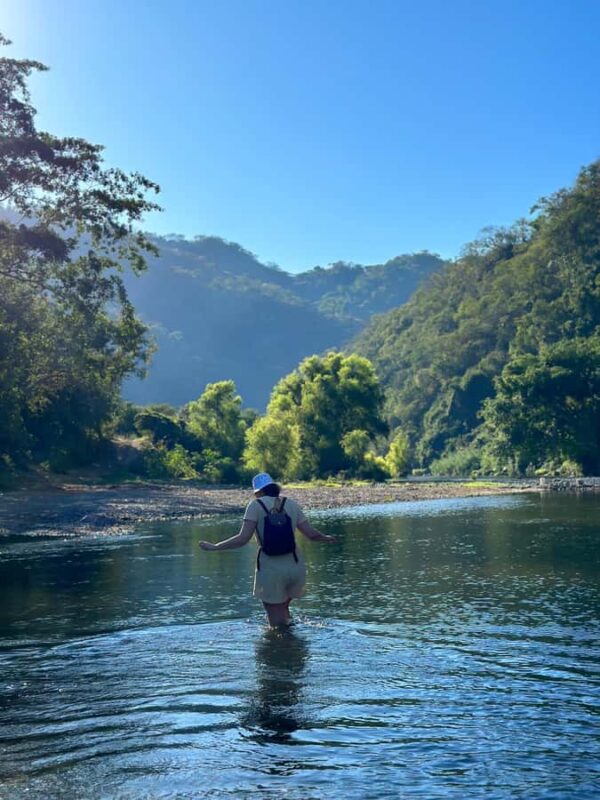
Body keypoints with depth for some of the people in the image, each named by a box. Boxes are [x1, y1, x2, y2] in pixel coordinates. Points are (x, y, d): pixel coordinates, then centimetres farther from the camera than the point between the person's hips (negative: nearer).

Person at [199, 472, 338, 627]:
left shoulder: (256, 505, -3)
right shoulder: (291, 504, 9)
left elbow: (243, 538, -12)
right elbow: (312, 534, 6)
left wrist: (214, 547, -4)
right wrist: (327, 538, 26)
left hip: (271, 570, -4)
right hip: (295, 567, 4)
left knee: (277, 622, 7)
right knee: (284, 608, 26)